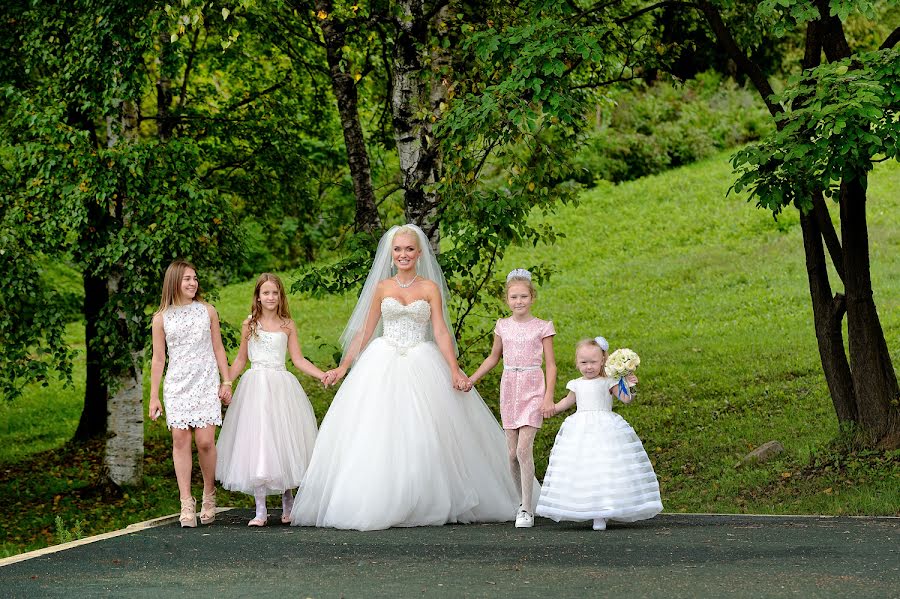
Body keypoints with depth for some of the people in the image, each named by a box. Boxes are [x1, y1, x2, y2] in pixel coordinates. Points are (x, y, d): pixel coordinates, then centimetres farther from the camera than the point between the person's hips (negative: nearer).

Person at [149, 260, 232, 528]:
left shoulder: (207, 311, 7)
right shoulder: (161, 318, 4)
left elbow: (218, 349, 11)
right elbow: (158, 358, 6)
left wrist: (227, 381, 7)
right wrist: (154, 396, 4)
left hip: (206, 385, 0)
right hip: (176, 386, 0)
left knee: (205, 441, -7)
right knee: (180, 440, -5)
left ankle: (209, 496, 12)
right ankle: (186, 504, -2)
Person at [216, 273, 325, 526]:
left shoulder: (287, 325, 7)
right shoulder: (249, 325, 7)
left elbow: (298, 360, 6)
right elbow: (240, 360, 15)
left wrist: (323, 375, -5)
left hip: (281, 387, 0)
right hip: (255, 386, 0)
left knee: (283, 442, 1)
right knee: (257, 443, -6)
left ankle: (287, 504, 14)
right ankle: (260, 510, -4)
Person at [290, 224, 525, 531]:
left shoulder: (430, 287, 4)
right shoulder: (382, 287, 9)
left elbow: (441, 333, -1)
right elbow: (365, 332, 12)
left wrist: (455, 371, -12)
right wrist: (343, 367, 7)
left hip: (421, 365, -1)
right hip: (383, 365, 1)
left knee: (422, 440, -4)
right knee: (378, 438, -5)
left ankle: (427, 506, 4)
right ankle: (378, 506, -2)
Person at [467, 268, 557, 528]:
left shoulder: (542, 327, -1)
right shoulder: (503, 326, 8)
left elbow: (550, 364, -1)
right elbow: (493, 357, 23)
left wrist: (549, 397, -10)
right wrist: (471, 379, 16)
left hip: (533, 389, -4)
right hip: (509, 388, 4)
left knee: (524, 449, -14)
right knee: (512, 453, 3)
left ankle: (527, 510, -9)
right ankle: (524, 501, 19)